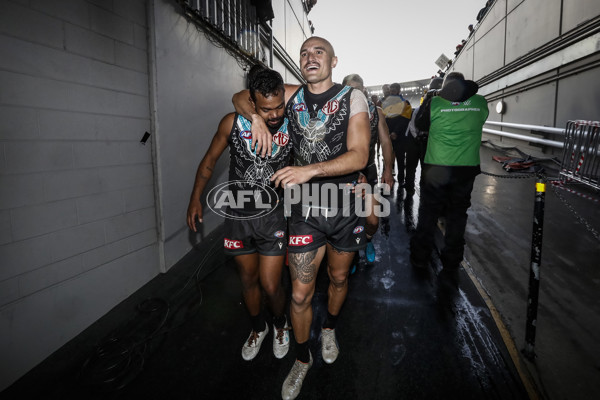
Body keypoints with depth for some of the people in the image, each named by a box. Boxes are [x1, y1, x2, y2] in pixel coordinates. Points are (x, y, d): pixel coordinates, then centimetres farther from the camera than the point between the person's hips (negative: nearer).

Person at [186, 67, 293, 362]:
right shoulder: (232, 123, -12)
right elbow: (210, 159, 3)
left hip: (273, 217, -1)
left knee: (270, 285, -1)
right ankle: (258, 328, 44)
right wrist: (196, 199, 3)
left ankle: (280, 325, 34)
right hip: (238, 216, 2)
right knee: (248, 280, 16)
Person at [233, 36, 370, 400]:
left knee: (339, 278, 19)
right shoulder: (293, 96, 4)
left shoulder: (352, 97, -4)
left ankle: (330, 330, 50)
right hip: (305, 209, 1)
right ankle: (302, 360, 29)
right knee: (300, 293, 3)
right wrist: (257, 118, -6)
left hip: (346, 206, 0)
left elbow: (359, 156, -16)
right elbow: (241, 97, 16)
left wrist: (311, 170, -28)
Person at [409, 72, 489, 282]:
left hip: (436, 169, -2)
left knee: (428, 212, 12)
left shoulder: (435, 102, -7)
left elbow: (420, 124, 7)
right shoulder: (480, 102, 1)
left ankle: (419, 258, 23)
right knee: (457, 214, 12)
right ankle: (451, 265, 20)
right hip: (467, 168, 2)